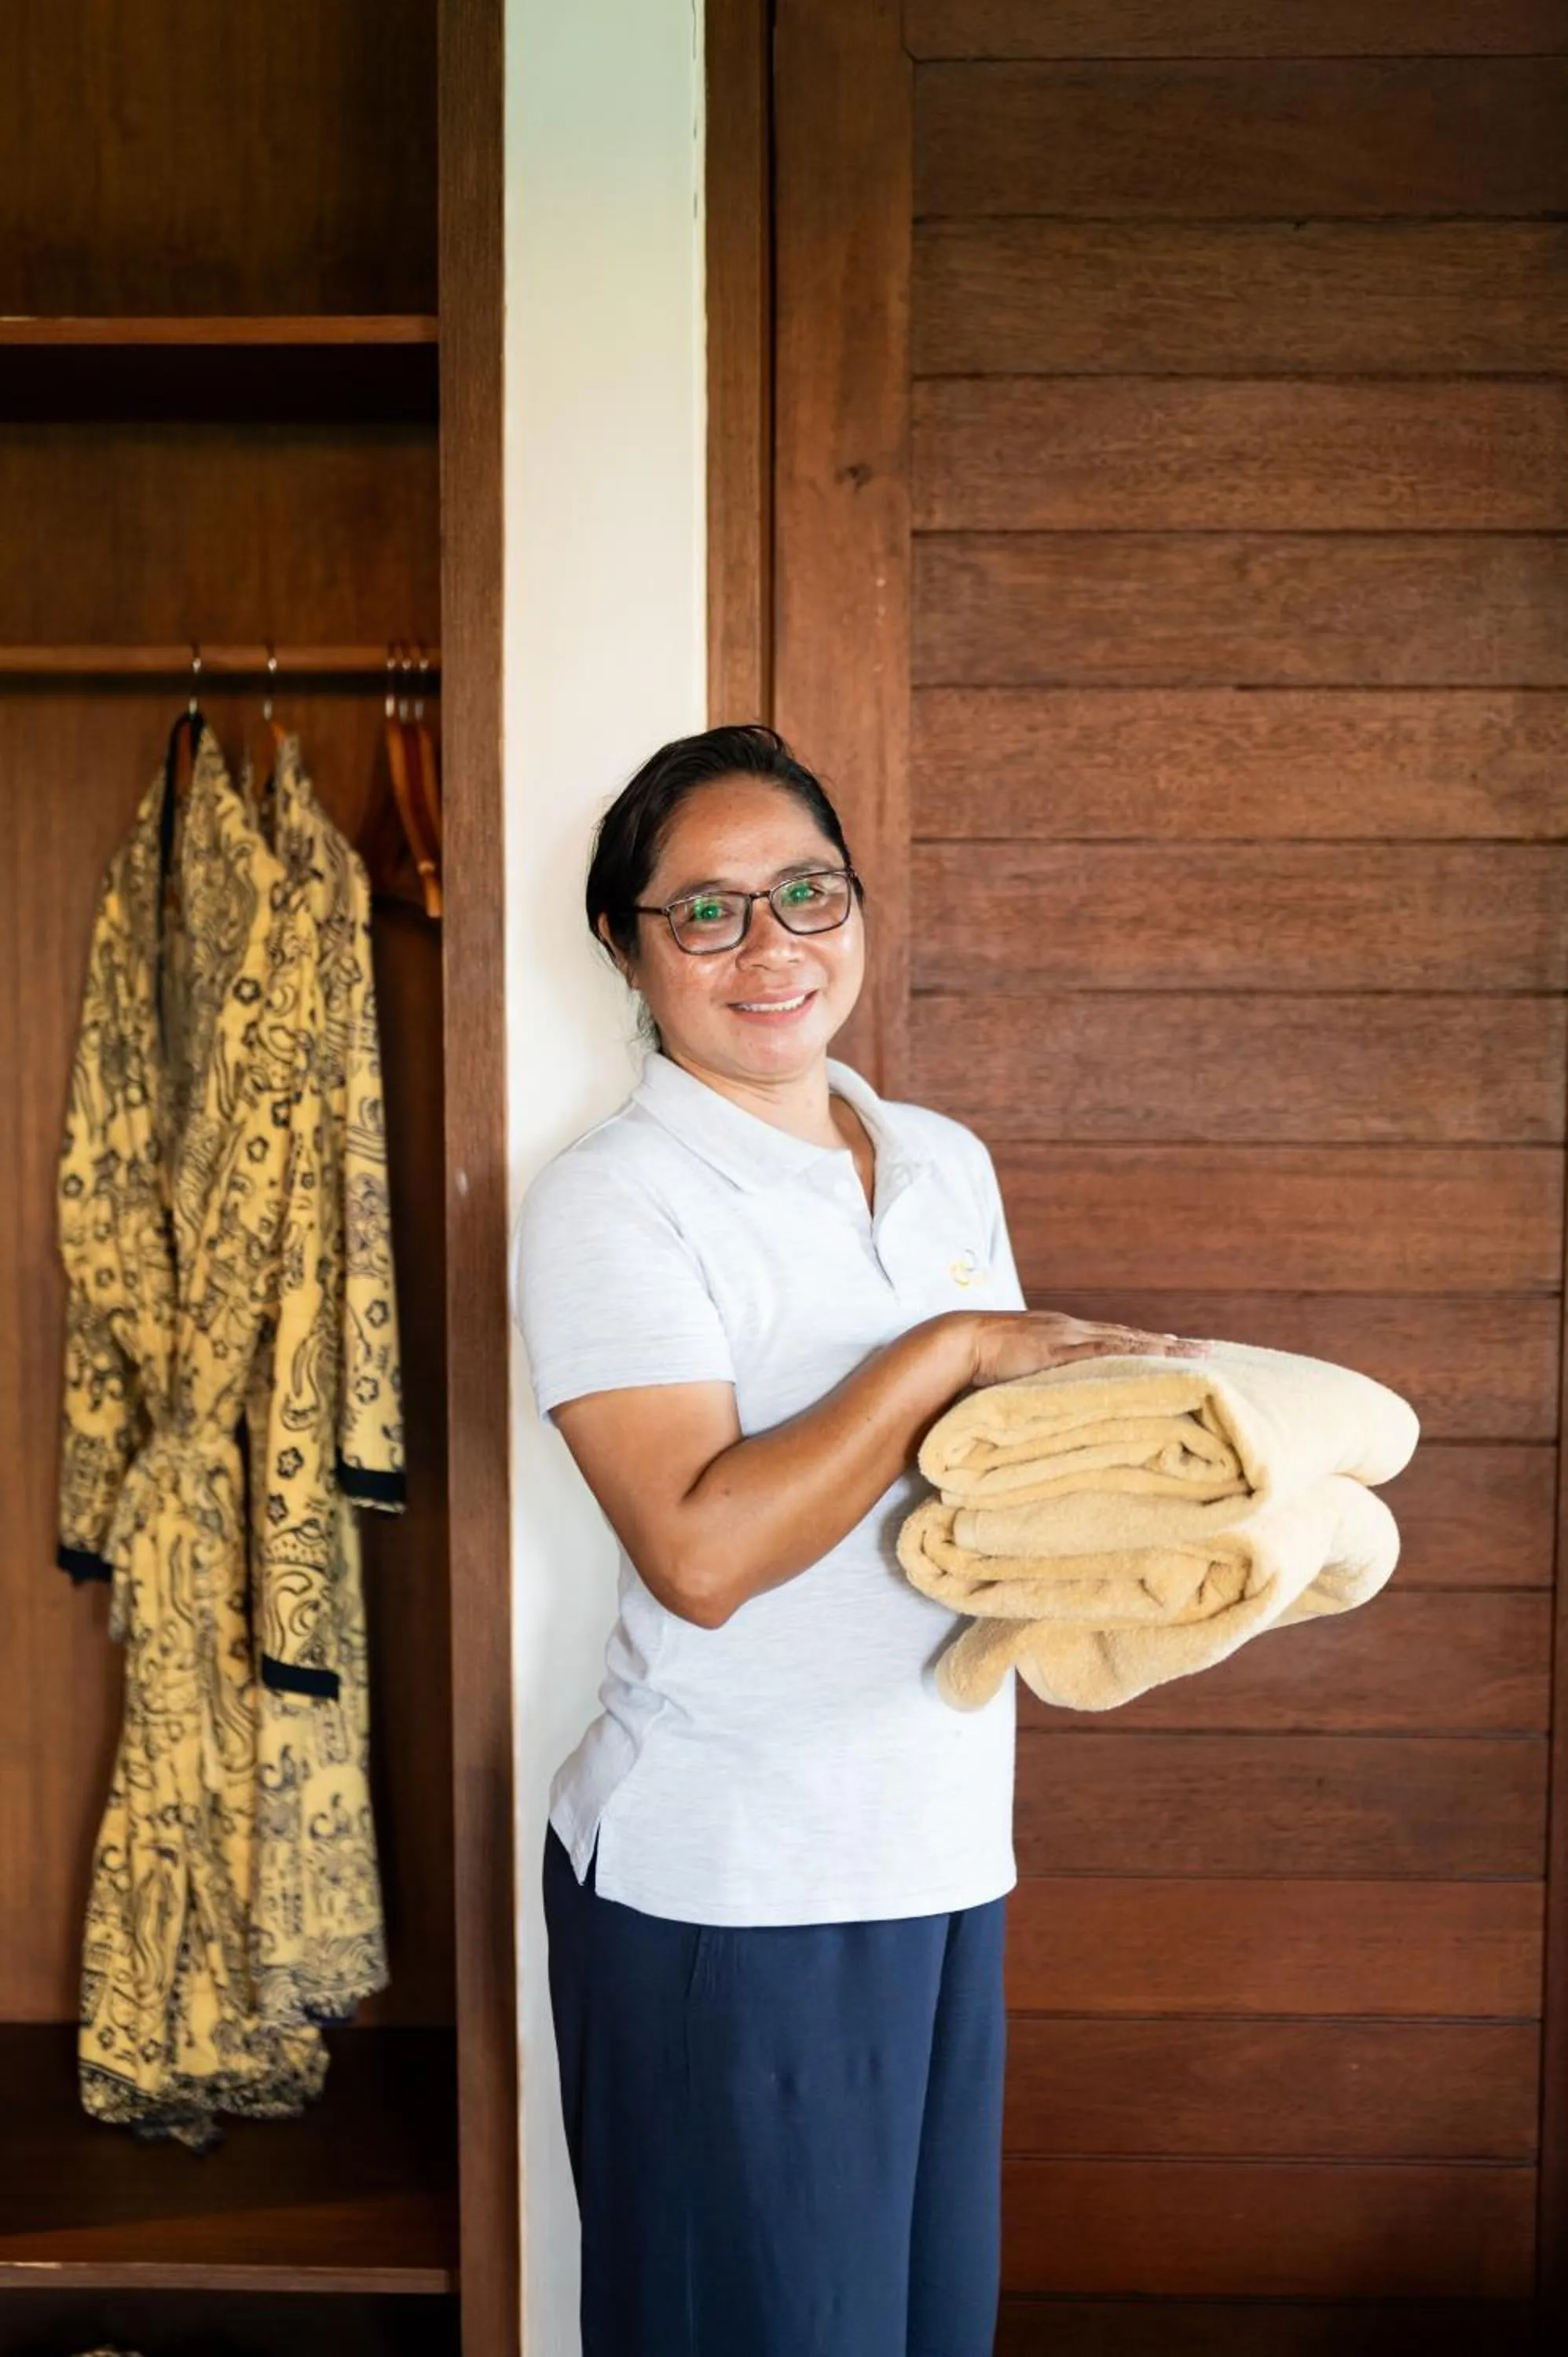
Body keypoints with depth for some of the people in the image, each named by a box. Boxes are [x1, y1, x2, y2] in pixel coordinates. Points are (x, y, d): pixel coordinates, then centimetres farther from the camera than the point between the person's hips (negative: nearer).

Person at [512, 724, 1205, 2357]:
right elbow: (700, 1552, -25)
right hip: (726, 1892, -6)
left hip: (943, 1853, 6)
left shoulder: (948, 1164, 7)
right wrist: (946, 1351, -22)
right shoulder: (610, 1199, -14)